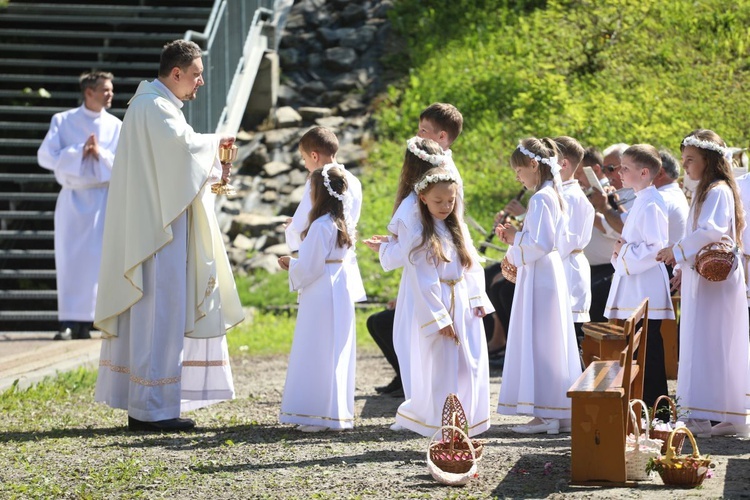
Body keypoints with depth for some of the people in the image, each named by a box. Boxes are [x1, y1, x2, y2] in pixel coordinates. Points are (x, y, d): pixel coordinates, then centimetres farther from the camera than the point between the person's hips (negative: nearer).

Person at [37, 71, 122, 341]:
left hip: (104, 199, 1)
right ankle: (68, 322, -5)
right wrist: (79, 152, -12)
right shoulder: (63, 121, 5)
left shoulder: (116, 126, 8)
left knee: (97, 259, -4)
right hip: (72, 198, -1)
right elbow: (45, 156, -4)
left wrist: (100, 154, -15)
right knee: (69, 259, -4)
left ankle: (85, 321, -2)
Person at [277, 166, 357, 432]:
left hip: (320, 297, -9)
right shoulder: (342, 223, 11)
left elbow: (309, 268, -15)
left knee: (317, 354, -4)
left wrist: (291, 266, 4)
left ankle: (319, 415, -3)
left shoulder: (320, 226, -17)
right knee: (337, 356, 11)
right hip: (340, 294, 9)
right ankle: (338, 411, 15)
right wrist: (295, 264, 21)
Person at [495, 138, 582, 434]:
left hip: (539, 277, -10)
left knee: (538, 343, -7)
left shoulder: (540, 199, -16)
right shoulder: (554, 195, 14)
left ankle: (545, 413, -6)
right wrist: (514, 238, 12)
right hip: (551, 274, 10)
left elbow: (540, 243, -22)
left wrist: (516, 239, -7)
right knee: (552, 344, 11)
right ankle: (561, 412, 14)